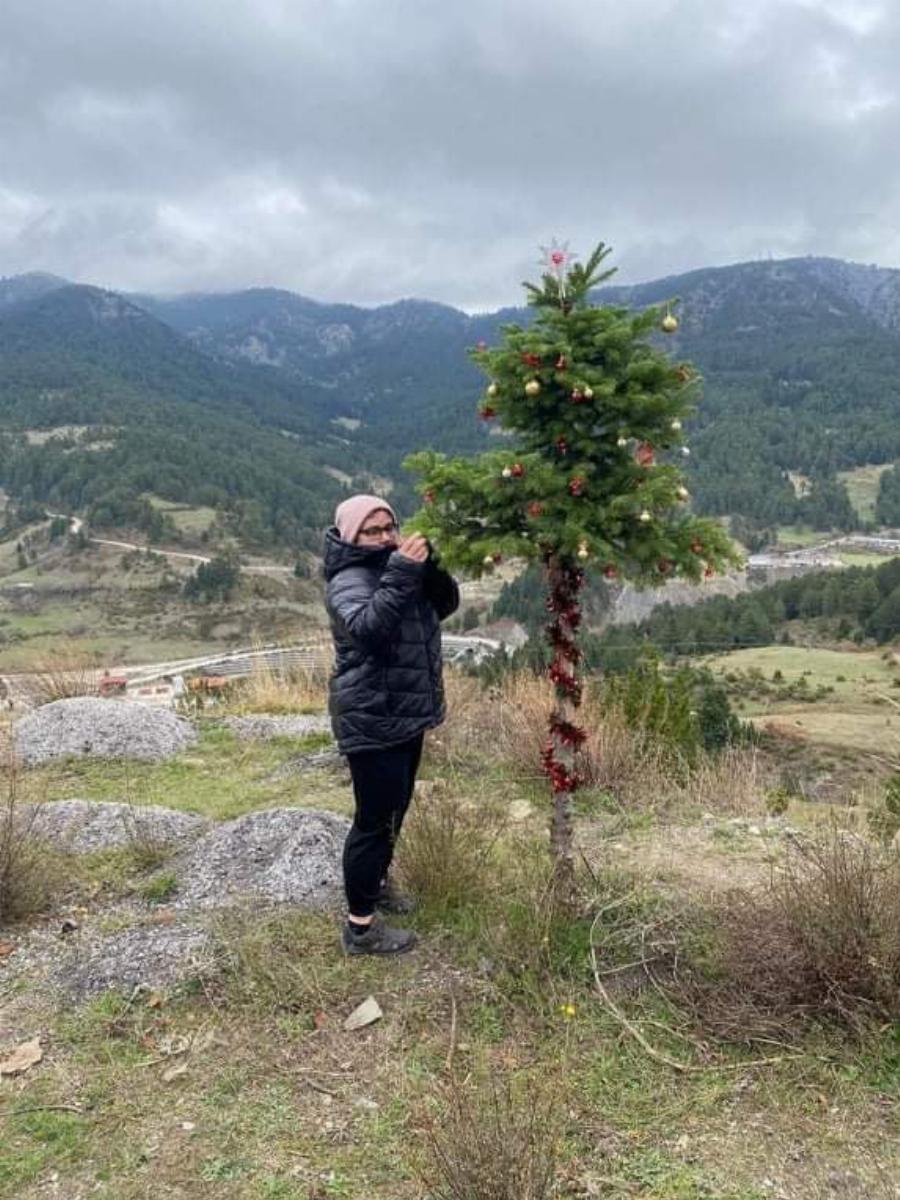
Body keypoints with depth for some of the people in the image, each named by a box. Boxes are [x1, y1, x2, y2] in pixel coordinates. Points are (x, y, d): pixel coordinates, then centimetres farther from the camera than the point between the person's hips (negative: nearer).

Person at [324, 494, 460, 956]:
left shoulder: (396, 568, 11)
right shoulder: (349, 581, -16)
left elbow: (447, 602, 4)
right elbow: (369, 626, -35)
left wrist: (426, 566, -13)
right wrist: (402, 572, -36)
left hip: (407, 716, 9)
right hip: (372, 723, -9)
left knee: (395, 809, 22)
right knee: (376, 818, -4)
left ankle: (376, 883, 42)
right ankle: (360, 926, 8)